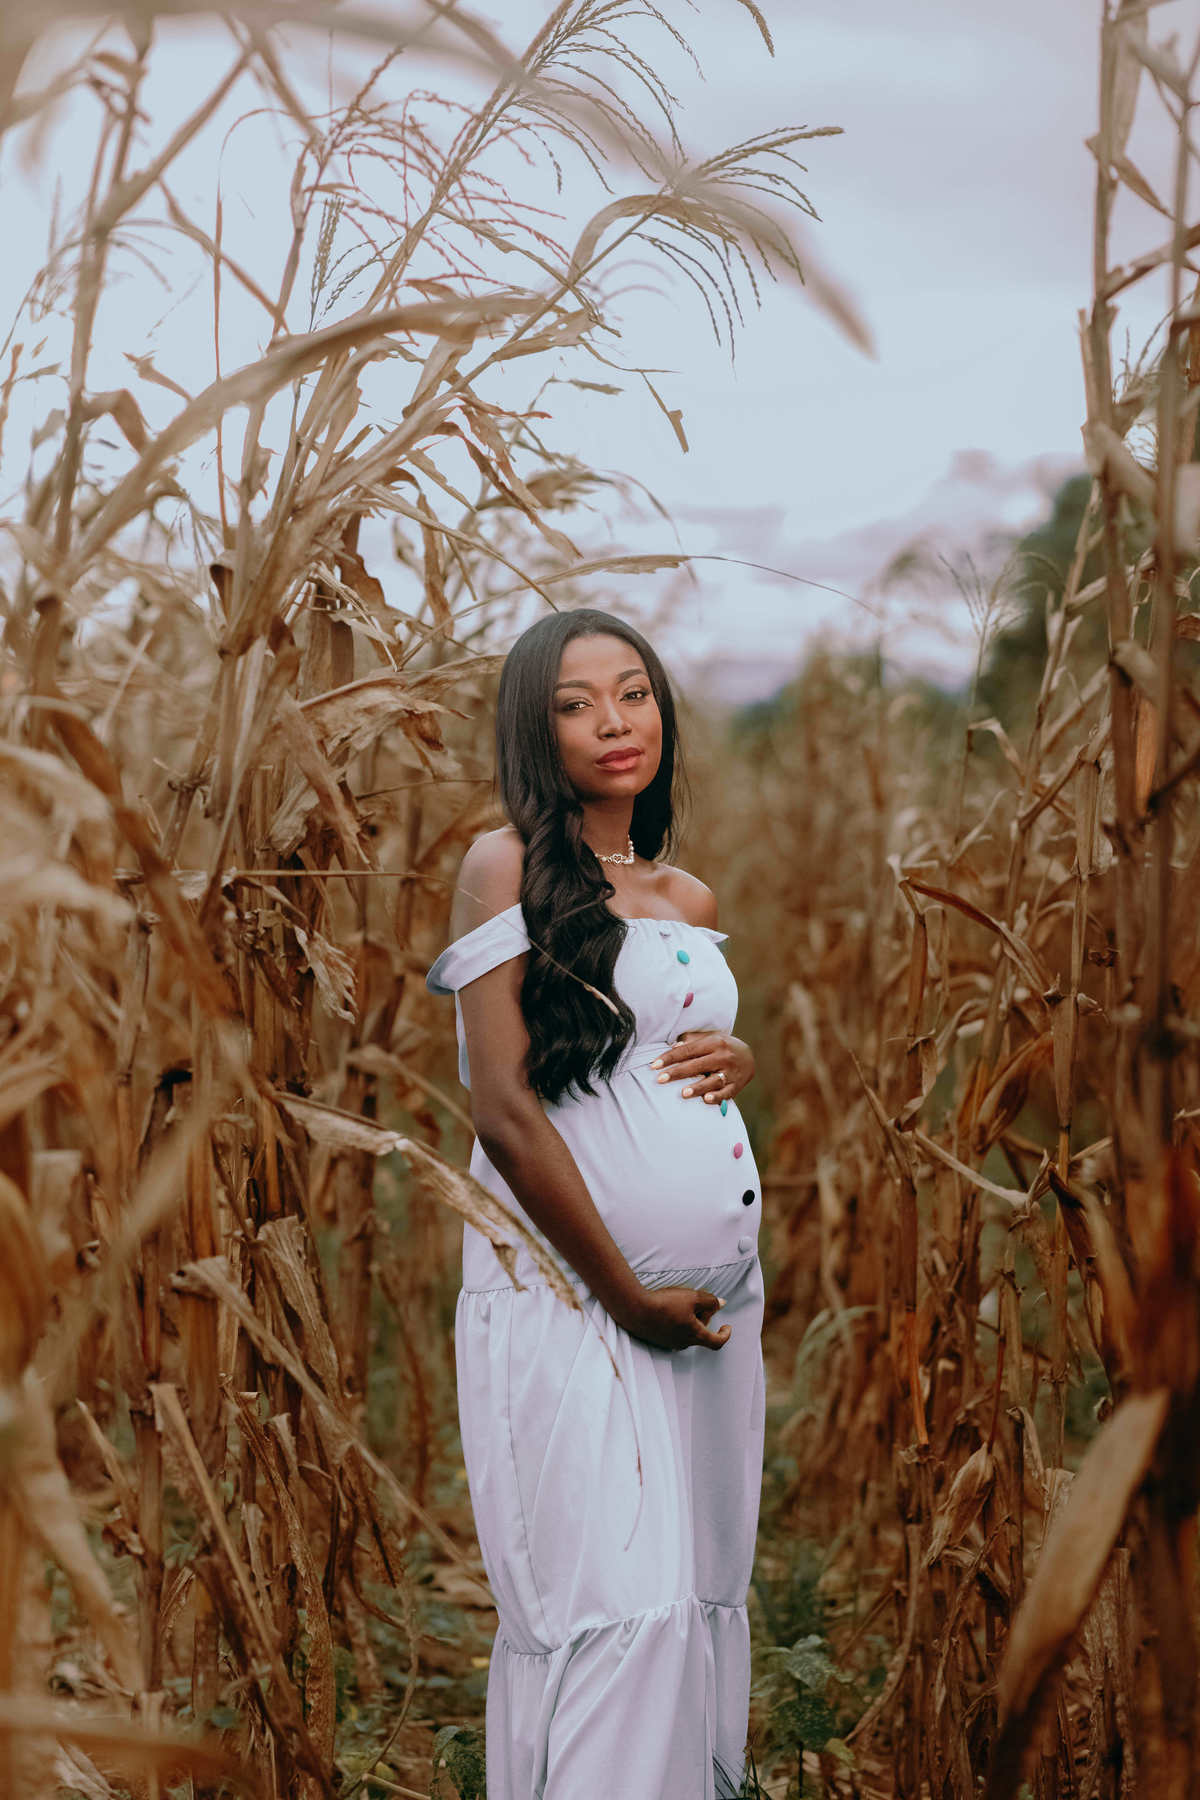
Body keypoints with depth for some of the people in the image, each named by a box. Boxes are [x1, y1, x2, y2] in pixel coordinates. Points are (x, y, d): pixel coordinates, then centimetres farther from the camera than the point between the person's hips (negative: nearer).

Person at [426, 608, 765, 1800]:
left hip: (719, 1296, 7)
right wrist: (629, 1296, -11)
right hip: (569, 1294, -6)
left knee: (708, 1591, 10)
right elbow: (504, 1108, -11)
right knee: (619, 1606, -9)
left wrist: (739, 1060, 2)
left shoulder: (692, 900, 14)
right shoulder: (506, 864, -5)